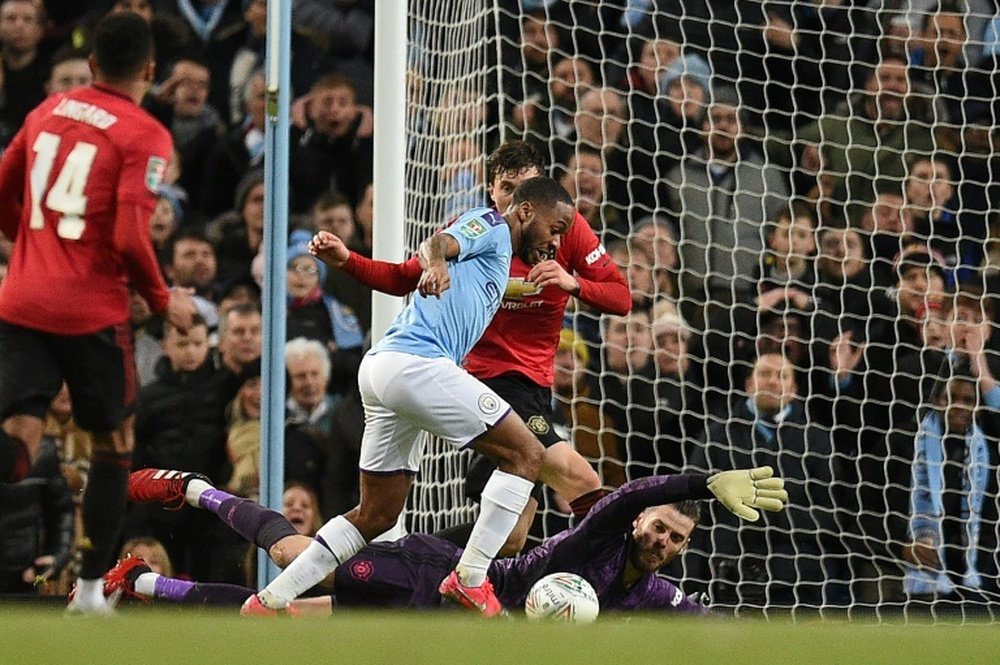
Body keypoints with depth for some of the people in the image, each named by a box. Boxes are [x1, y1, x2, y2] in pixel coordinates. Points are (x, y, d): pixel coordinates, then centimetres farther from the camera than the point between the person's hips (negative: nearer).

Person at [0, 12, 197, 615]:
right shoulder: (145, 136, -7)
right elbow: (130, 237, -16)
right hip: (92, 313, -4)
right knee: (116, 443, 16)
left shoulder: (50, 110, 11)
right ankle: (92, 586, 17)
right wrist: (164, 300, 0)